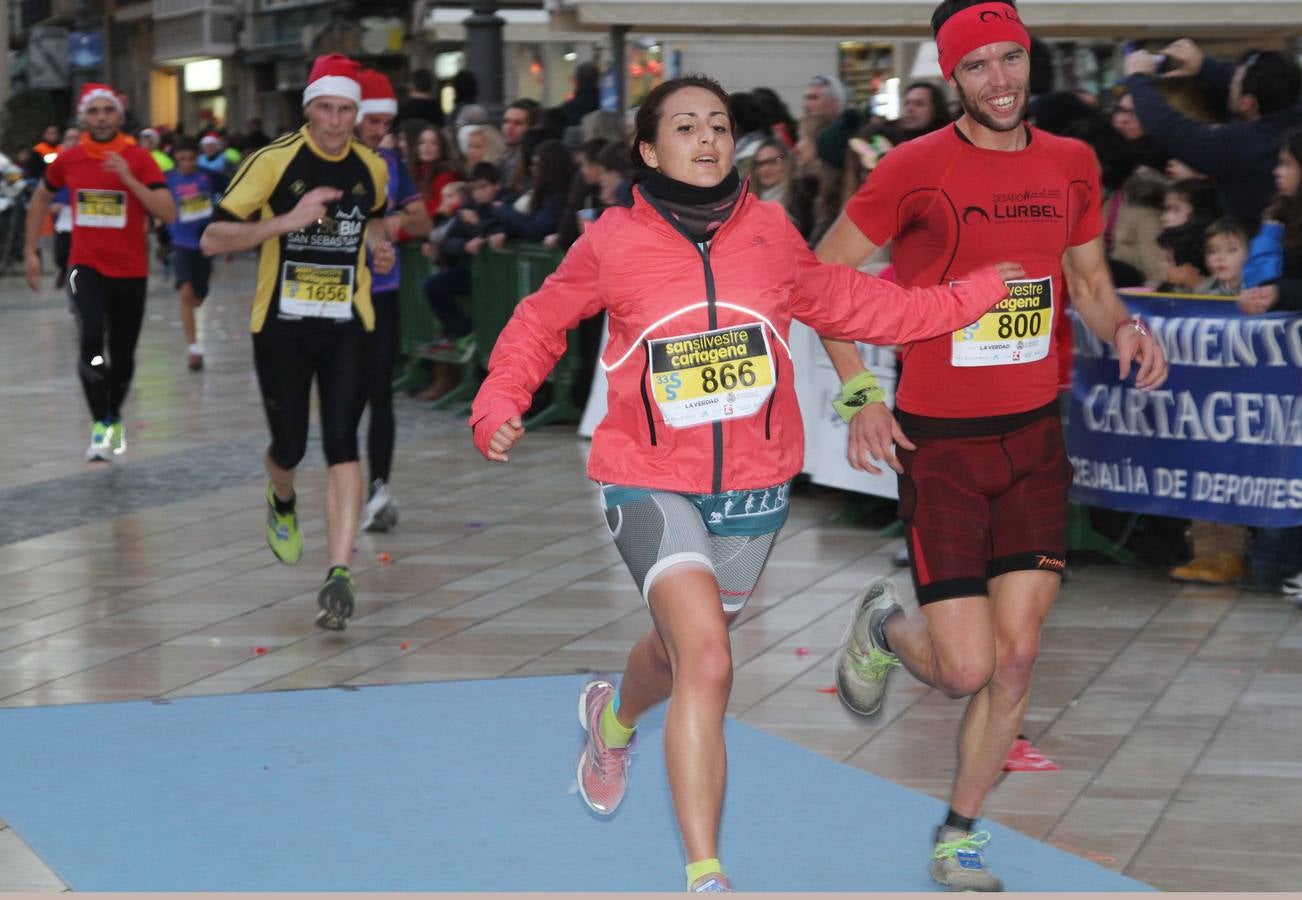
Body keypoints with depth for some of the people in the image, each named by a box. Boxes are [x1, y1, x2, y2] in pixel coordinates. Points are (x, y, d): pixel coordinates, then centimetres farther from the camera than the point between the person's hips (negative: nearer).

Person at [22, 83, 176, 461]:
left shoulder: (139, 160, -8)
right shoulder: (68, 160, 0)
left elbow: (168, 214, -16)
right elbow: (41, 198, 19)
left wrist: (128, 179, -24)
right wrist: (30, 251, 16)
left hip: (130, 271, 0)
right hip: (86, 268, 0)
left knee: (122, 356, 11)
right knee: (92, 339, -25)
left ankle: (114, 417, 38)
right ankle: (100, 426, -19)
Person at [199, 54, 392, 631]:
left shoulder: (372, 168, 2)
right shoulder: (274, 161, -12)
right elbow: (212, 240, -14)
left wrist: (378, 246, 3)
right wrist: (287, 221, -25)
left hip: (347, 325, 2)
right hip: (281, 325, -2)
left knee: (342, 445, -13)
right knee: (289, 448, 7)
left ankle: (339, 575, -17)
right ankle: (282, 501, 46)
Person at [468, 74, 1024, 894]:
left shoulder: (770, 230, -2)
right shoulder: (613, 242, -9)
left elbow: (846, 303, 15)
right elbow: (541, 323, 7)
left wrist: (982, 293, 15)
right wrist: (500, 406, -8)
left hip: (753, 486, 4)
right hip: (651, 483, -4)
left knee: (681, 649, 22)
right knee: (708, 662, -22)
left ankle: (614, 719, 60)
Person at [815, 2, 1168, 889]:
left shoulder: (1072, 163, 5)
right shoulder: (915, 168, -10)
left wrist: (1124, 325, -4)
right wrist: (860, 393, -11)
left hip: (1035, 437, 4)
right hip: (939, 443, -4)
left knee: (1016, 656, 0)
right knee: (966, 668, -7)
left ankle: (959, 838, 20)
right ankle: (885, 623, 29)